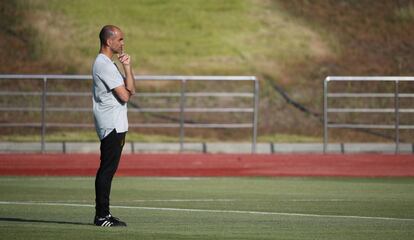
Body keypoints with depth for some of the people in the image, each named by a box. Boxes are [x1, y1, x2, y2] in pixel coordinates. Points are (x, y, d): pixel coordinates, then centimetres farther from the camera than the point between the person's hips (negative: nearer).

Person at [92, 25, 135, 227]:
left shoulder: (108, 64, 19)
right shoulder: (104, 65, -14)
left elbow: (130, 90, 14)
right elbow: (124, 96, -17)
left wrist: (127, 67, 3)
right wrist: (127, 90, 6)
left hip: (115, 125, 10)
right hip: (112, 125, -10)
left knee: (108, 169, 10)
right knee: (107, 169, -10)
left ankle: (103, 214, 13)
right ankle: (102, 216, -10)